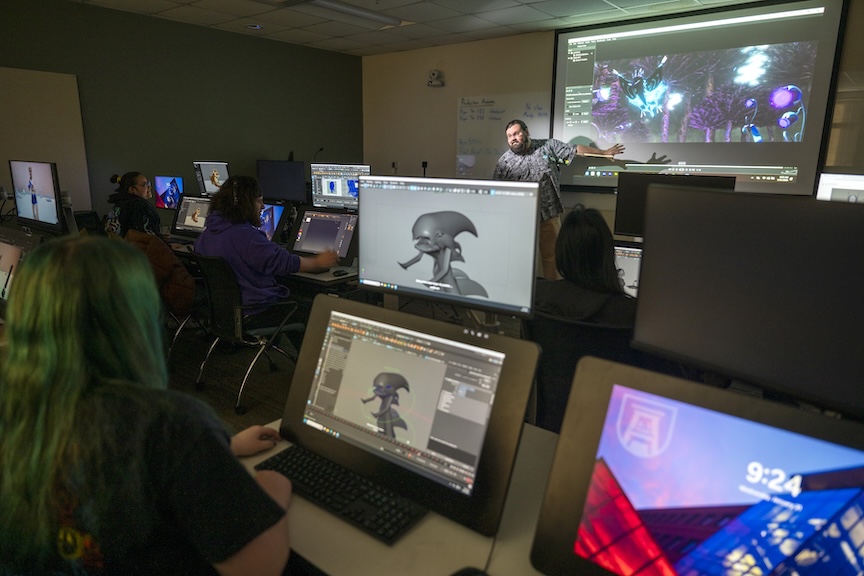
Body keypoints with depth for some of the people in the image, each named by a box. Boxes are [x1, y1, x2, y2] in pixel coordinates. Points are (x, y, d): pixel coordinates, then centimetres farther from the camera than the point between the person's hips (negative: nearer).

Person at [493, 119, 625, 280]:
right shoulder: (504, 161, 1)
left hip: (549, 217, 1)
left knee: (551, 257, 9)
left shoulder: (548, 146, 4)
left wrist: (604, 152, 8)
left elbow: (576, 149, 8)